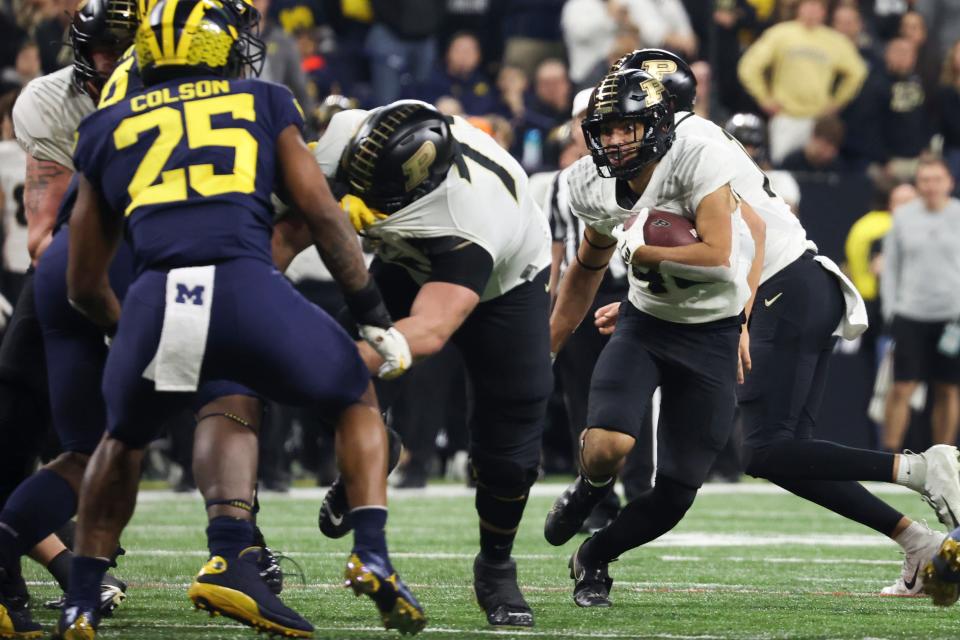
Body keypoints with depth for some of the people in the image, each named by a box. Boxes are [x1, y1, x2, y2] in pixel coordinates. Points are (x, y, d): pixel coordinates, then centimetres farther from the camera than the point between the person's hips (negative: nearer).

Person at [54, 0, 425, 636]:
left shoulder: (108, 128, 25)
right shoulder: (264, 104, 22)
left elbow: (86, 286, 29)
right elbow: (321, 213, 14)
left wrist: (125, 334, 49)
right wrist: (375, 315, 21)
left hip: (154, 299, 2)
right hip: (248, 289, -1)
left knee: (124, 439, 32)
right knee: (358, 401, 26)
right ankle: (372, 556, 10)